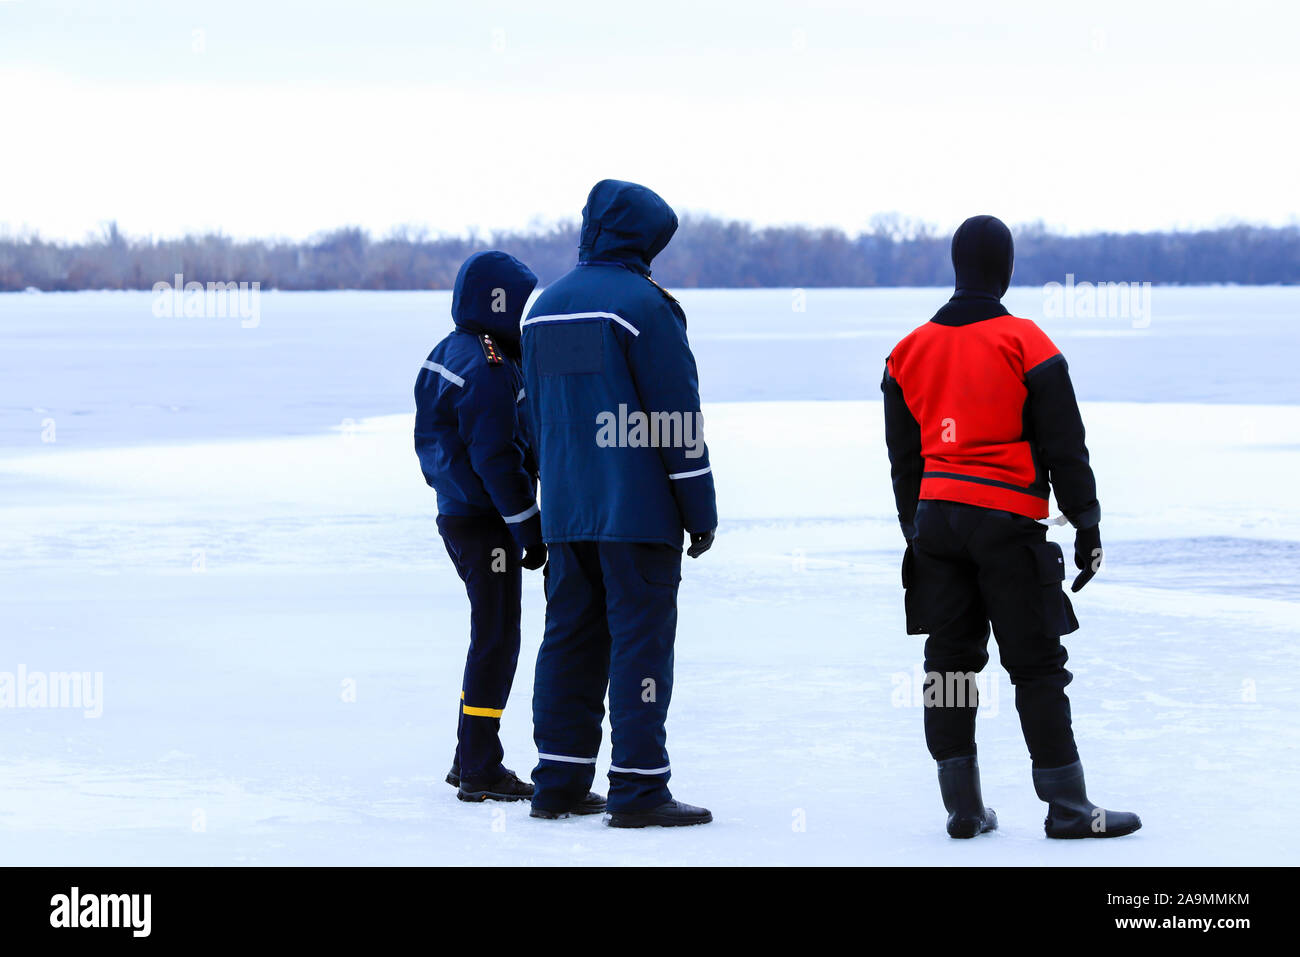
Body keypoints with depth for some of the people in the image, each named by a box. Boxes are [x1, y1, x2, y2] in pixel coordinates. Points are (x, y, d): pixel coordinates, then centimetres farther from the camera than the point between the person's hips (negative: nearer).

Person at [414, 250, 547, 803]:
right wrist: (531, 532, -15)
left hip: (457, 514, 10)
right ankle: (480, 772, -2)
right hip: (485, 524, -10)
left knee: (492, 636, 18)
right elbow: (496, 460, -21)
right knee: (497, 639, -4)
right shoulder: (489, 369, -19)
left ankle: (473, 758, 25)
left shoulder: (447, 354, 12)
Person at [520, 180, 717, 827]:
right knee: (640, 638, -4)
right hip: (637, 508, -7)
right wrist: (700, 510, -6)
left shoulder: (544, 309, 13)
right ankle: (638, 789, -6)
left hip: (564, 511, 7)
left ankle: (558, 780, 13)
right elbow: (677, 415, -11)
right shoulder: (642, 304, -10)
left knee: (569, 635, 11)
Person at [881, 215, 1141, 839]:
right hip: (1008, 521, -5)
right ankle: (1066, 808, 0)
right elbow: (1065, 449, -6)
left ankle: (962, 807, 8)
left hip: (935, 522, 5)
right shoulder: (1026, 345, -7)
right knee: (1037, 666, -1)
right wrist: (1087, 528, 0)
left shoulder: (909, 352, 9)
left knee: (949, 661, 8)